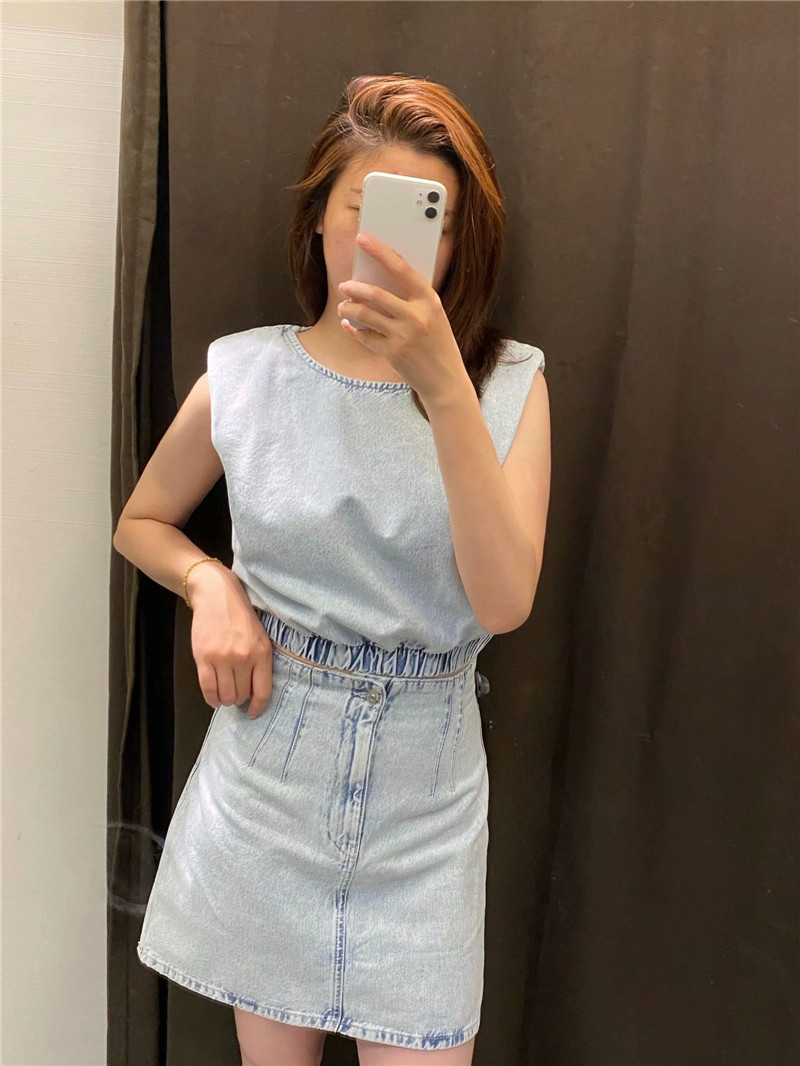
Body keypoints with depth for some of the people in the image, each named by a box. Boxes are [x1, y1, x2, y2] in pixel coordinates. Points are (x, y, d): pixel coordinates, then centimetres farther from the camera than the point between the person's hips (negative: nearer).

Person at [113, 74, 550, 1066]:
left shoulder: (506, 383, -7)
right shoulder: (246, 373, -5)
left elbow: (504, 601, -20)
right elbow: (141, 522, 11)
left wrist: (444, 385, -29)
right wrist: (212, 582, -10)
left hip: (423, 803, -1)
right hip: (264, 781, 1)